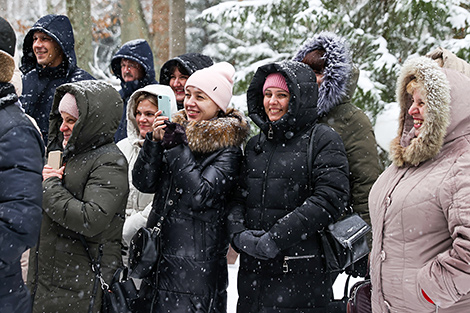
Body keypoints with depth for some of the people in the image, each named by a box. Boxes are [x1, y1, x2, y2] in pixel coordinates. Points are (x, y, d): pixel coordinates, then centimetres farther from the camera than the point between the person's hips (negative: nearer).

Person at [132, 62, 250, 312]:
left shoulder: (227, 148, -8)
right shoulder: (178, 130, 10)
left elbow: (201, 195, -21)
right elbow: (143, 183, 4)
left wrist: (177, 147, -15)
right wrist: (155, 141, -10)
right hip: (158, 253, 6)